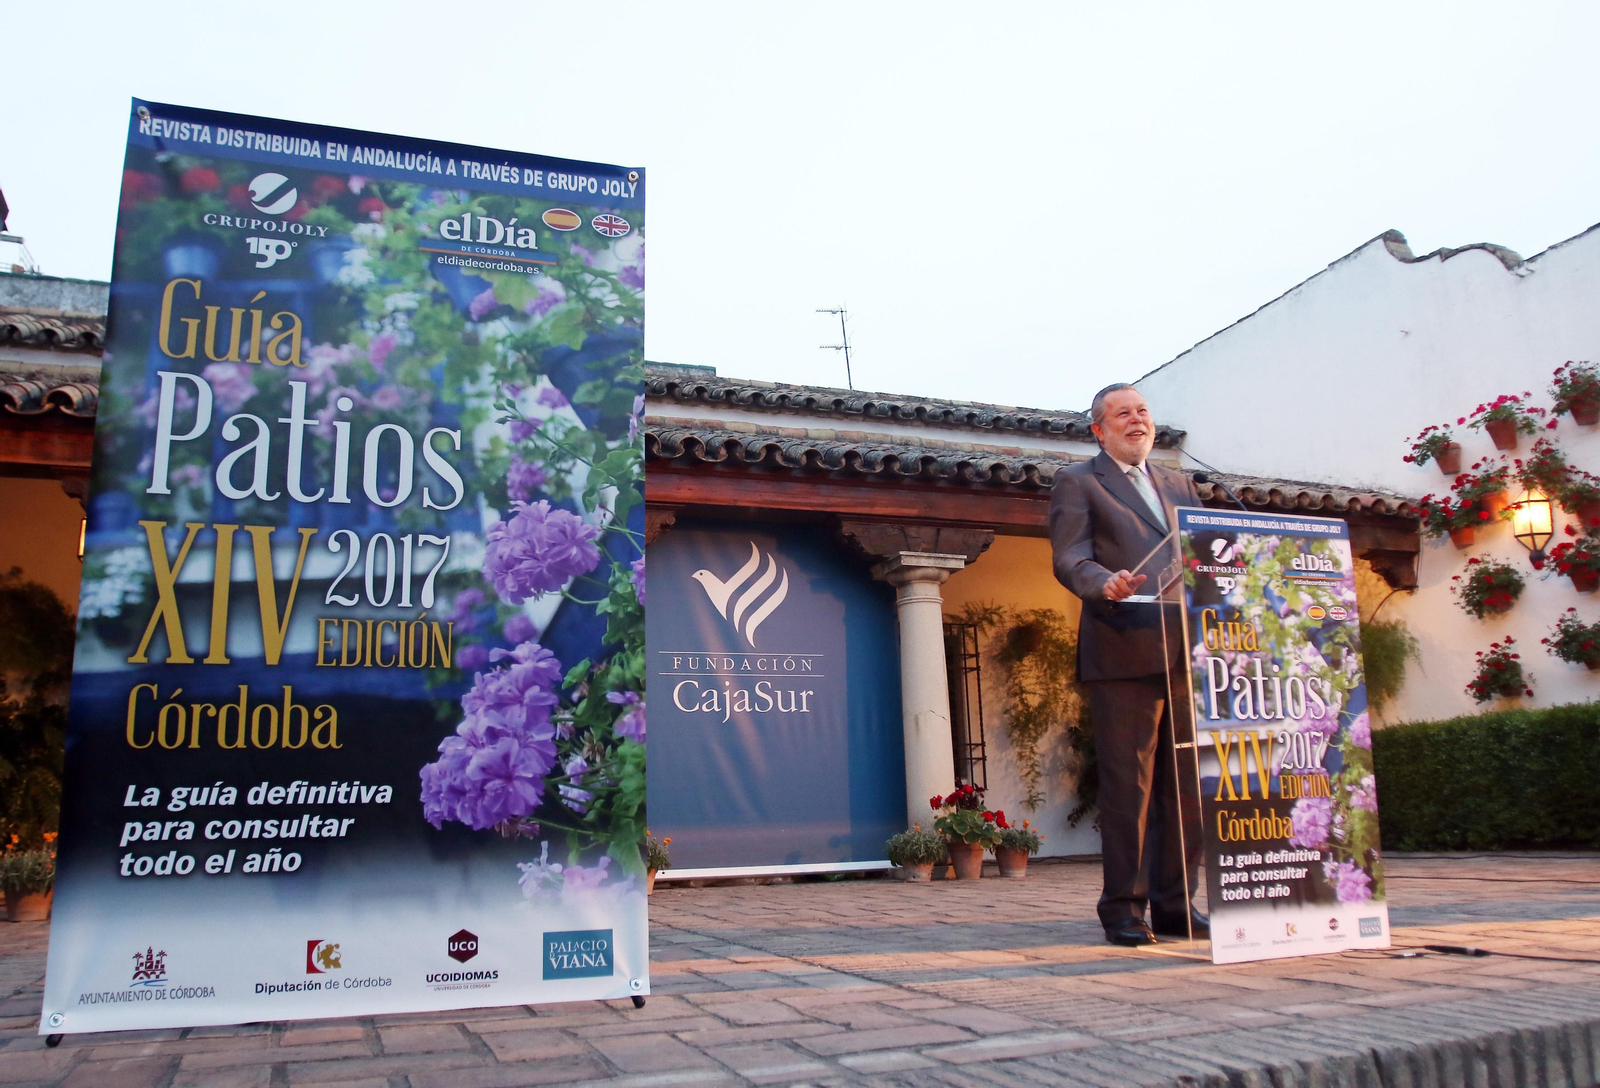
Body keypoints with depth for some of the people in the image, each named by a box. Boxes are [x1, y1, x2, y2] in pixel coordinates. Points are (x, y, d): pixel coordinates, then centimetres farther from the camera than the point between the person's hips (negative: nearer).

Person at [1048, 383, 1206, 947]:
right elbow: (1069, 558, -5)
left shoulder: (1178, 484, 25)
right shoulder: (1077, 481, 7)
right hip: (1123, 652, -5)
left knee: (1185, 785, 7)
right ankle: (1123, 908, 5)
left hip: (1187, 652, 6)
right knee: (1126, 785, -3)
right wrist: (1105, 583, -26)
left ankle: (1173, 904, 16)